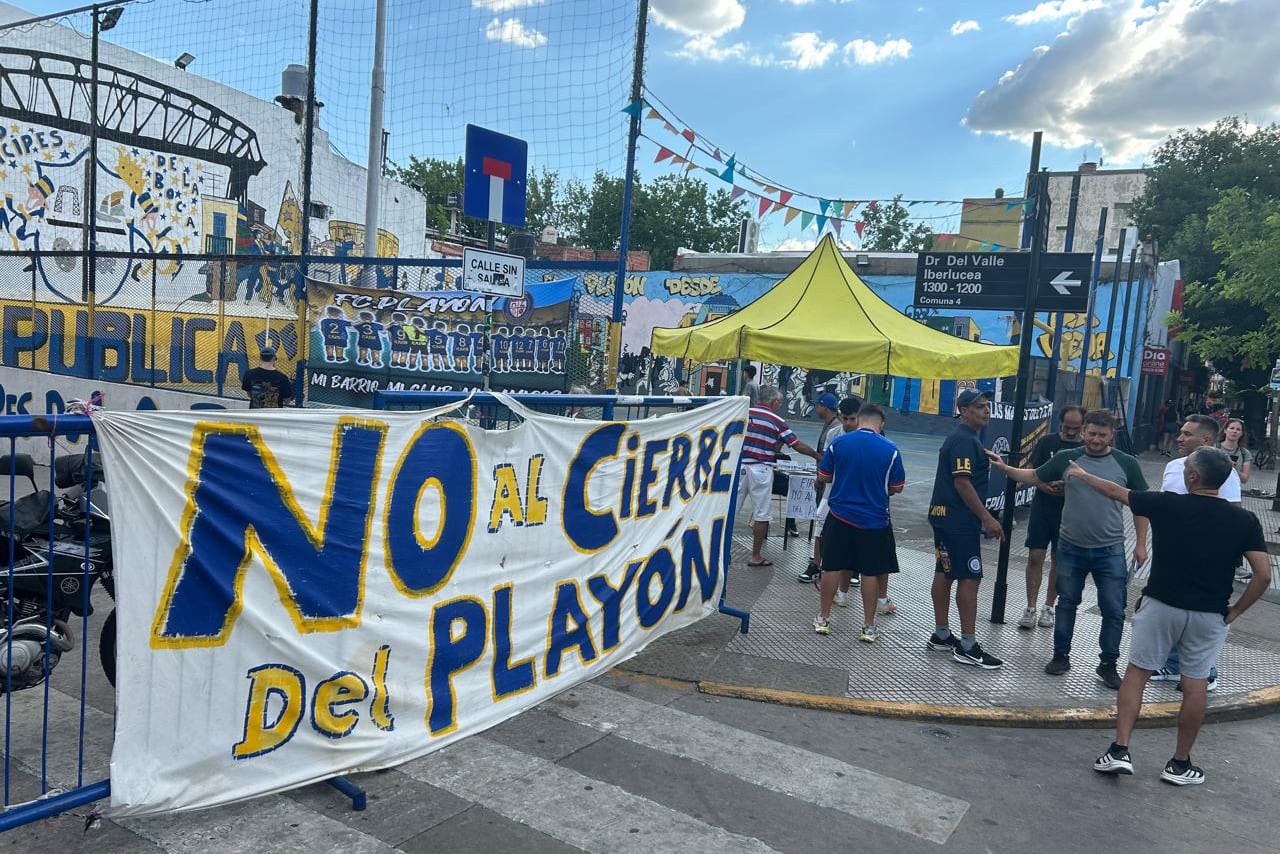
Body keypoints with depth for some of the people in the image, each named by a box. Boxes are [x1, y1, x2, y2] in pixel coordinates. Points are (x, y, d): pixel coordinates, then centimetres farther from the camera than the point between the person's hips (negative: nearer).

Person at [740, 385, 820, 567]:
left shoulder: (744, 413, 5)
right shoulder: (777, 421, -4)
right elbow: (798, 445, -3)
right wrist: (818, 456, 8)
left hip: (739, 466, 4)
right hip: (761, 469, -3)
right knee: (761, 515, 6)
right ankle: (755, 556, 11)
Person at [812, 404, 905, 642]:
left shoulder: (838, 443, -6)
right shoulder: (891, 450, -7)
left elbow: (823, 477, 1)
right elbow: (897, 487, 0)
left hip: (840, 516, 1)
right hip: (875, 520, -1)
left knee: (833, 567, 10)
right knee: (871, 572, 8)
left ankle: (823, 619, 18)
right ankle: (869, 627, 15)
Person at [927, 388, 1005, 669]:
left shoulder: (965, 438, 17)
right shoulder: (965, 440, -15)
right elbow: (962, 482, -22)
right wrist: (987, 518, -21)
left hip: (946, 517, 11)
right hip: (959, 520, -10)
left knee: (944, 574, 12)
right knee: (970, 578, -7)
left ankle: (941, 635, 20)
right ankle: (967, 646, -2)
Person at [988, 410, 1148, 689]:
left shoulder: (1126, 464, -2)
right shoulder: (1067, 459, 0)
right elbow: (1034, 476, 7)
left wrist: (1141, 544, 2)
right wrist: (1005, 468, -7)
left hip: (1110, 551, -1)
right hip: (1071, 548, 1)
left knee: (1114, 610, 2)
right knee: (1067, 603, 13)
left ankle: (1108, 664, 18)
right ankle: (1061, 656, 27)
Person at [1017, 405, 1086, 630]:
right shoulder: (1047, 443, 0)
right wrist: (1046, 486, -19)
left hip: (1068, 513, 0)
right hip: (1042, 508, 0)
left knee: (1059, 560, 9)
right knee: (1035, 556, -3)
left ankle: (1048, 607, 22)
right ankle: (1030, 608, 5)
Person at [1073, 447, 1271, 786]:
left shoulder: (1167, 505, -10)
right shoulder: (1244, 520, -6)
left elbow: (1117, 492, 4)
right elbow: (1263, 575, -11)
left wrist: (1081, 475, 20)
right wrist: (1236, 610, 1)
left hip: (1160, 605, -1)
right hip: (1209, 615, 2)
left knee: (1137, 673, 8)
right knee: (1195, 684, 11)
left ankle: (1120, 750, 3)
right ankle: (1180, 764, 20)